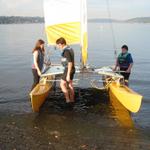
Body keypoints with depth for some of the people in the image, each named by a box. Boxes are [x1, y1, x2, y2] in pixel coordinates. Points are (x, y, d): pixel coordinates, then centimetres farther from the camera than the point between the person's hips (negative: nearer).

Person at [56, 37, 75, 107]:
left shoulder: (66, 51, -21)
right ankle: (72, 100, 22)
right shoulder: (70, 49, 10)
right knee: (70, 85, 15)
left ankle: (68, 100, 0)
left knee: (62, 84, -2)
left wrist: (68, 75, -24)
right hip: (71, 69, 10)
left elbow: (70, 63, -25)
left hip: (68, 70, -10)